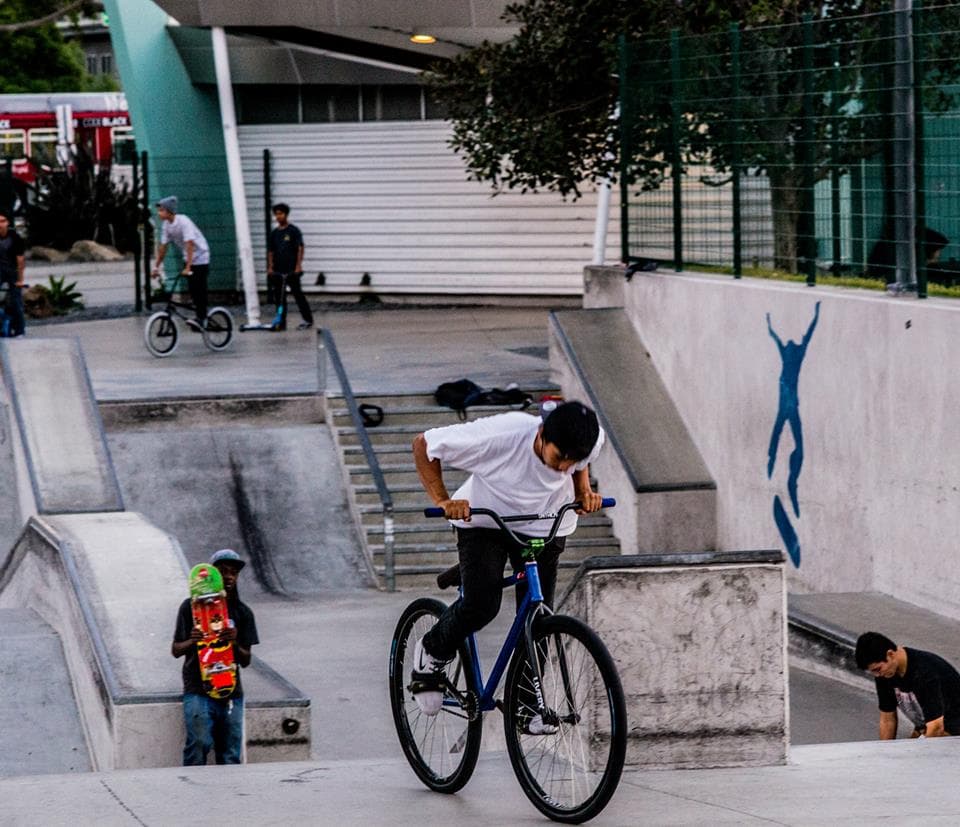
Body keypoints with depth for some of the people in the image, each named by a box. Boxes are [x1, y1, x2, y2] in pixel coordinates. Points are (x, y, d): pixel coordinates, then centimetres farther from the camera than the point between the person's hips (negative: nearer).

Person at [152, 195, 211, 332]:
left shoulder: (183, 222, -26)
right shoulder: (166, 225, -5)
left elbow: (189, 244, -31)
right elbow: (163, 246, 1)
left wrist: (188, 267, -36)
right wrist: (156, 266, 0)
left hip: (200, 256, -7)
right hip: (188, 257, 7)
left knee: (199, 288, -10)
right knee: (192, 289, 4)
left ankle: (201, 317, -9)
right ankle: (200, 316, 10)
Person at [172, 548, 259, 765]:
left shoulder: (243, 613, 11)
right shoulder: (191, 607, 3)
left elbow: (246, 660, 7)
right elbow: (176, 650, 6)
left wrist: (234, 643, -15)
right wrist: (192, 641, -17)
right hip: (198, 689, -3)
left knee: (230, 755, 0)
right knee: (200, 742, -21)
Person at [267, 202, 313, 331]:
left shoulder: (293, 230, -3)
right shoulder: (274, 233, 11)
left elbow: (300, 248, -8)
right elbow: (270, 251, 14)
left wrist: (298, 265, -16)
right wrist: (270, 267, 4)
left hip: (291, 271, -5)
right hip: (278, 271, 5)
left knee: (298, 294, -3)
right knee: (279, 297, 5)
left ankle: (308, 320, 3)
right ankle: (281, 323, 10)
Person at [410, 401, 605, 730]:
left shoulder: (590, 442, -23)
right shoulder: (499, 436, -35)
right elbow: (424, 445, -21)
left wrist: (584, 490, -10)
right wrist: (442, 501, -26)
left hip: (542, 527, 3)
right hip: (484, 522, -3)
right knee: (481, 604, -21)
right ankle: (432, 654, 8)